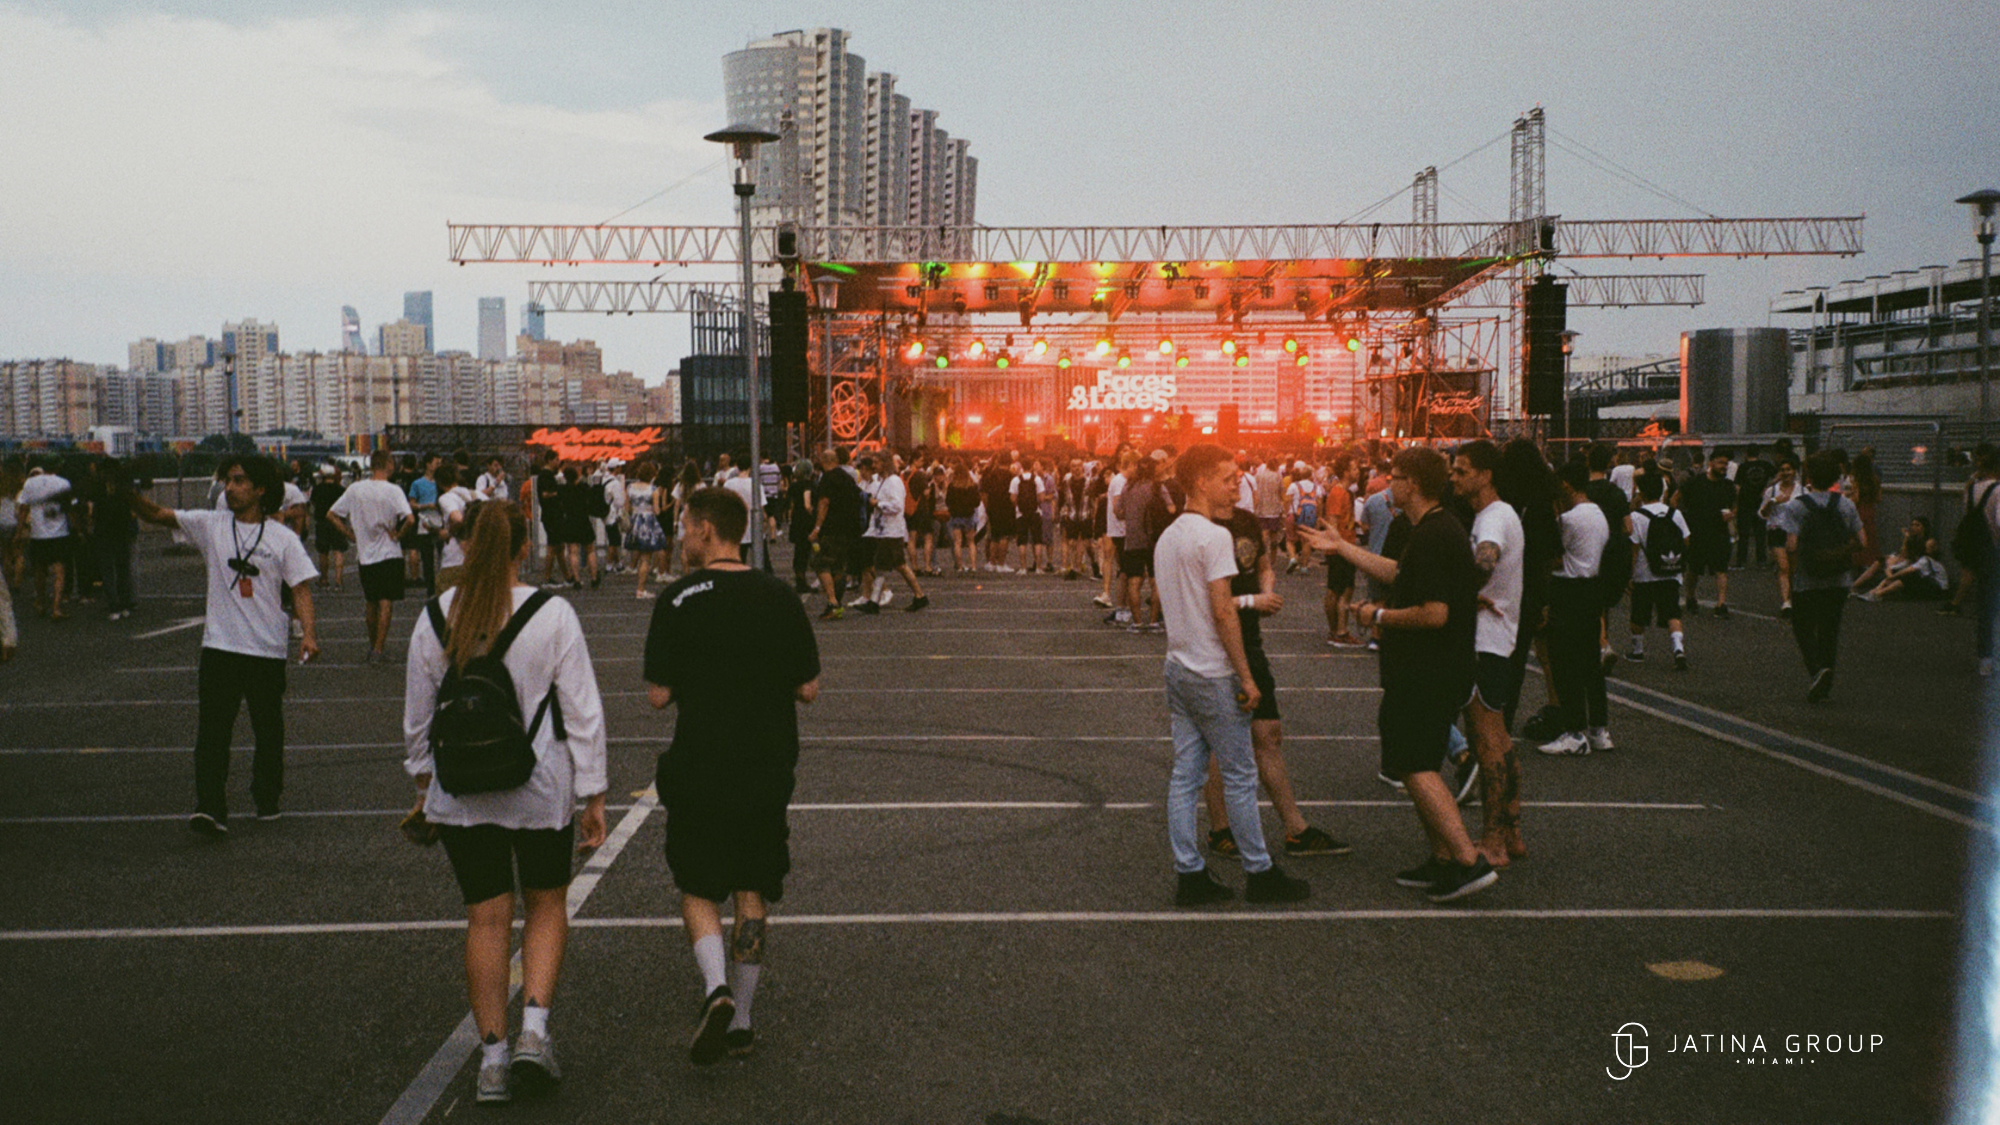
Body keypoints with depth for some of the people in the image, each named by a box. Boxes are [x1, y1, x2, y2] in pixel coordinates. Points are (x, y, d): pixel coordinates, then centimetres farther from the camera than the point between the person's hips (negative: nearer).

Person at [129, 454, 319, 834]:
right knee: (212, 731, -8)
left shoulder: (283, 538, 1)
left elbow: (300, 588, -3)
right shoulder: (210, 525, 5)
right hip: (219, 647, 1)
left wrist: (309, 633, -16)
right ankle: (211, 809, -11)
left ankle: (267, 800, 28)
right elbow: (157, 514, -1)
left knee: (269, 731, 11)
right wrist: (130, 494, -21)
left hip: (268, 650, -1)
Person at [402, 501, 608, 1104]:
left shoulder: (434, 619, -2)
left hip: (460, 792, 2)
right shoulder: (552, 614, -11)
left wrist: (424, 781, 21)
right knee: (547, 904, 16)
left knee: (486, 917, 10)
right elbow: (583, 712, -9)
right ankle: (535, 1026, 3)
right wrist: (593, 795, -2)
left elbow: (417, 716, 7)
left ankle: (493, 1053, 15)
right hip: (541, 788, -2)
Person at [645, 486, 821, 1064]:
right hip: (768, 767, 3)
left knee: (697, 887, 11)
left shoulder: (680, 600, -9)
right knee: (752, 891, 13)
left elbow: (659, 694, -9)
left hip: (699, 769, -3)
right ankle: (740, 1019, 17)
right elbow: (808, 689, 2)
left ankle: (716, 989, -10)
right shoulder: (780, 598, 0)